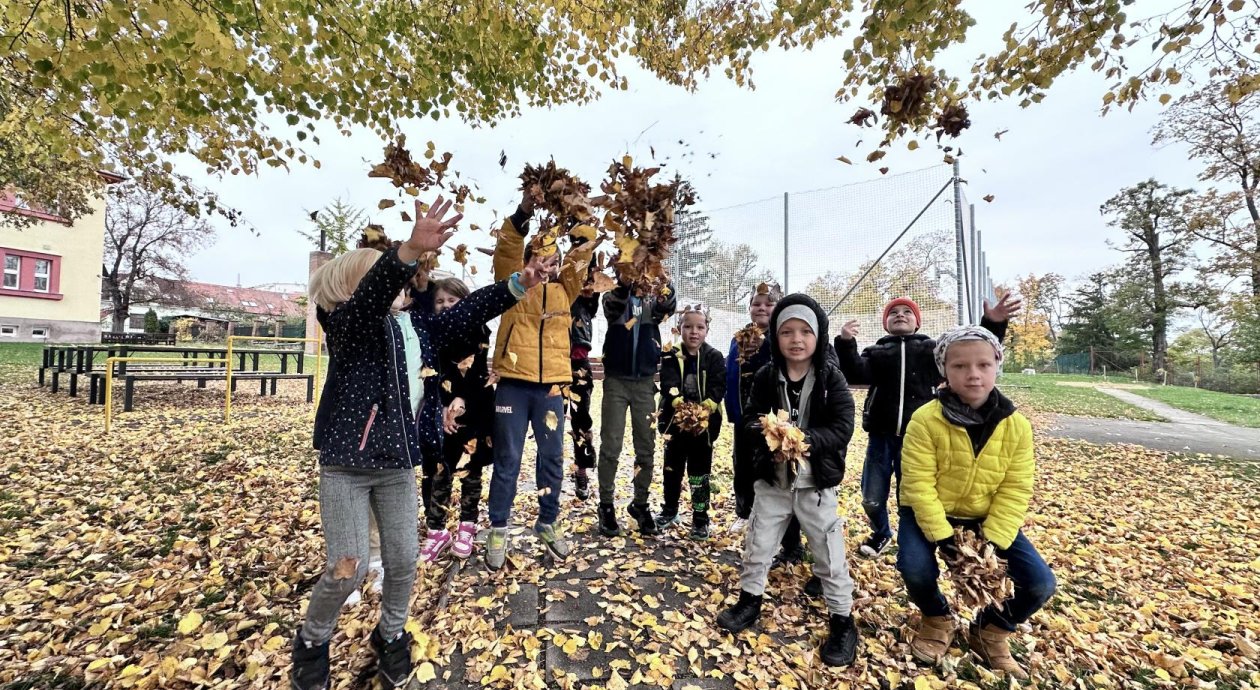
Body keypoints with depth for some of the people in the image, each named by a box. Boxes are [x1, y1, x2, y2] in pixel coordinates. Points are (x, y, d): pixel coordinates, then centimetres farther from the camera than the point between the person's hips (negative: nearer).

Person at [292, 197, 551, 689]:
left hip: (398, 466, 5)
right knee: (348, 569, 0)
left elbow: (468, 314, 4)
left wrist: (519, 285, -5)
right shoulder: (348, 322, -13)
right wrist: (412, 250, -52)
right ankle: (312, 641, 32)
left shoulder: (417, 328, 6)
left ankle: (391, 637, 38)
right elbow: (374, 289, -33)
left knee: (403, 562, 11)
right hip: (345, 466, -5)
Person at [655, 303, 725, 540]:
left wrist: (703, 412, -25)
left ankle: (700, 518, 21)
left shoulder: (714, 357, -2)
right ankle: (670, 511, 33)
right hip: (675, 421, 1)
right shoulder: (671, 357, -2)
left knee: (699, 472, 7)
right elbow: (669, 387, -13)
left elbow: (718, 388, -11)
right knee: (673, 469, 16)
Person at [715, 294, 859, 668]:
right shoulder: (766, 377, -4)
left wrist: (804, 440, -30)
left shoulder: (831, 377, -10)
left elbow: (842, 427, -16)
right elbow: (750, 420, -5)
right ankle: (750, 599, 36)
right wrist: (770, 437, -25)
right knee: (758, 544, 14)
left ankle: (842, 620, 30)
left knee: (828, 554, 9)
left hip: (817, 484, -2)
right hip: (772, 480, 2)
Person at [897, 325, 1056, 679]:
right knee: (915, 569, -26)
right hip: (930, 513, -3)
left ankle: (991, 630, 21)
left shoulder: (1016, 426, -10)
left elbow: (1015, 491, -9)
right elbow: (918, 484, -21)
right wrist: (942, 538, -25)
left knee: (1041, 584, -10)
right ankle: (938, 619, 13)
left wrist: (993, 542, -18)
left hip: (988, 518, 4)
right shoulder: (925, 420, -21)